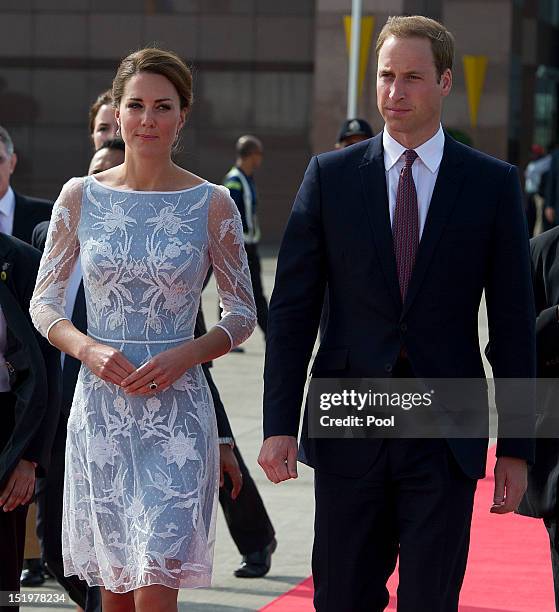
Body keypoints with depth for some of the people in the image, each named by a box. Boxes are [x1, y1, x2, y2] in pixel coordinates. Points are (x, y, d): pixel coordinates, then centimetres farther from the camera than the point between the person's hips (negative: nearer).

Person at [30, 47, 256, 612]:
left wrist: (185, 355, -13)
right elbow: (43, 303, 8)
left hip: (177, 408, -2)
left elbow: (242, 314, 5)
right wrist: (88, 349, -12)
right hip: (100, 406, 2)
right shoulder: (80, 196, 4)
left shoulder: (212, 204, -1)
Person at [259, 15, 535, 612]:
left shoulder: (493, 184, 2)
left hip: (445, 432, -1)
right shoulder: (329, 176, 4)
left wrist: (516, 447, 0)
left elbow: (512, 323, 2)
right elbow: (292, 308, 3)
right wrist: (279, 423, -5)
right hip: (348, 427, 1)